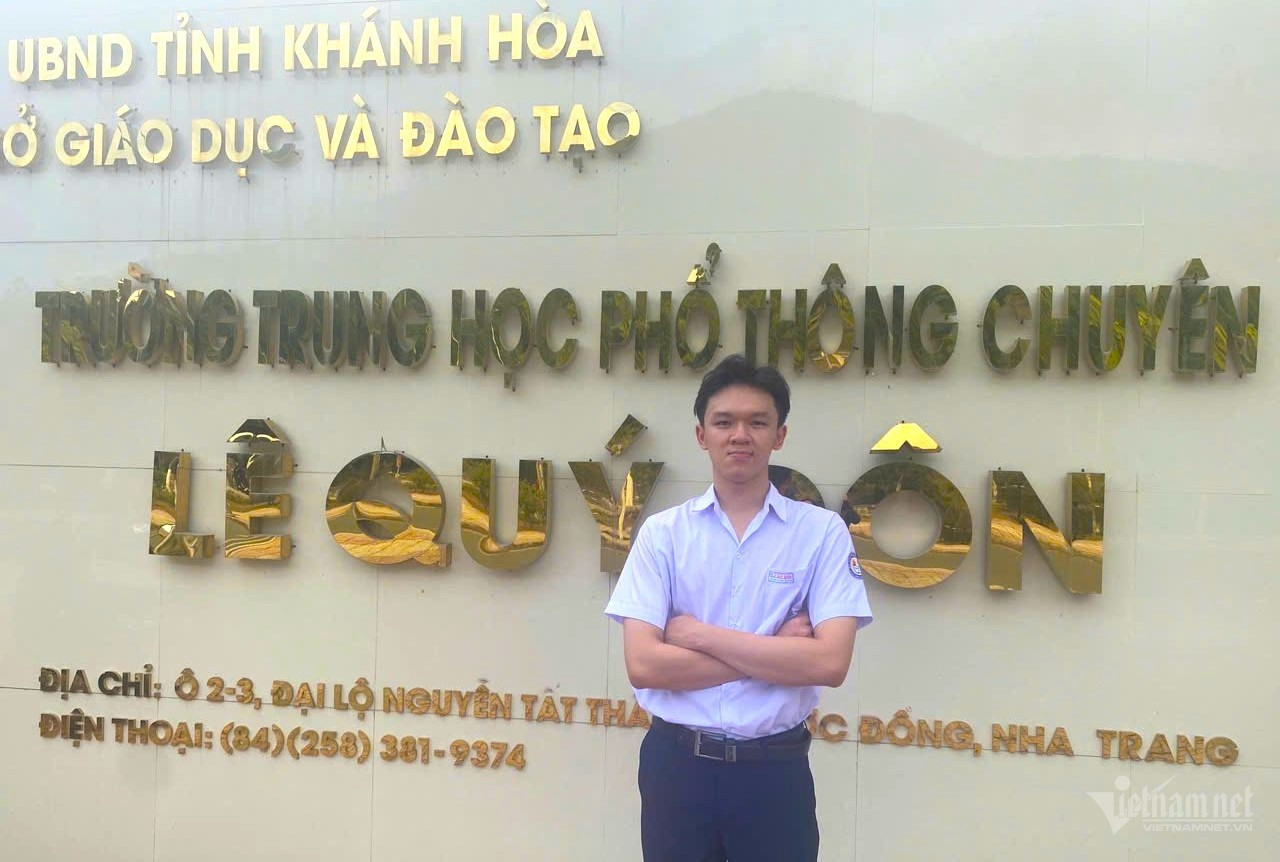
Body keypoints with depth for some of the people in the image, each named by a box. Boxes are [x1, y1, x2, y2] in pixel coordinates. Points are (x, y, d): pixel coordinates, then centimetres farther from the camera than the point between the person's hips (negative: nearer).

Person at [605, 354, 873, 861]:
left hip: (775, 767, -1)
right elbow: (643, 663, -11)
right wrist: (773, 652, -13)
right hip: (676, 763, 1)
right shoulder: (662, 532, -2)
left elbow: (830, 662, -15)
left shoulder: (822, 531, -4)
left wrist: (699, 634, -13)